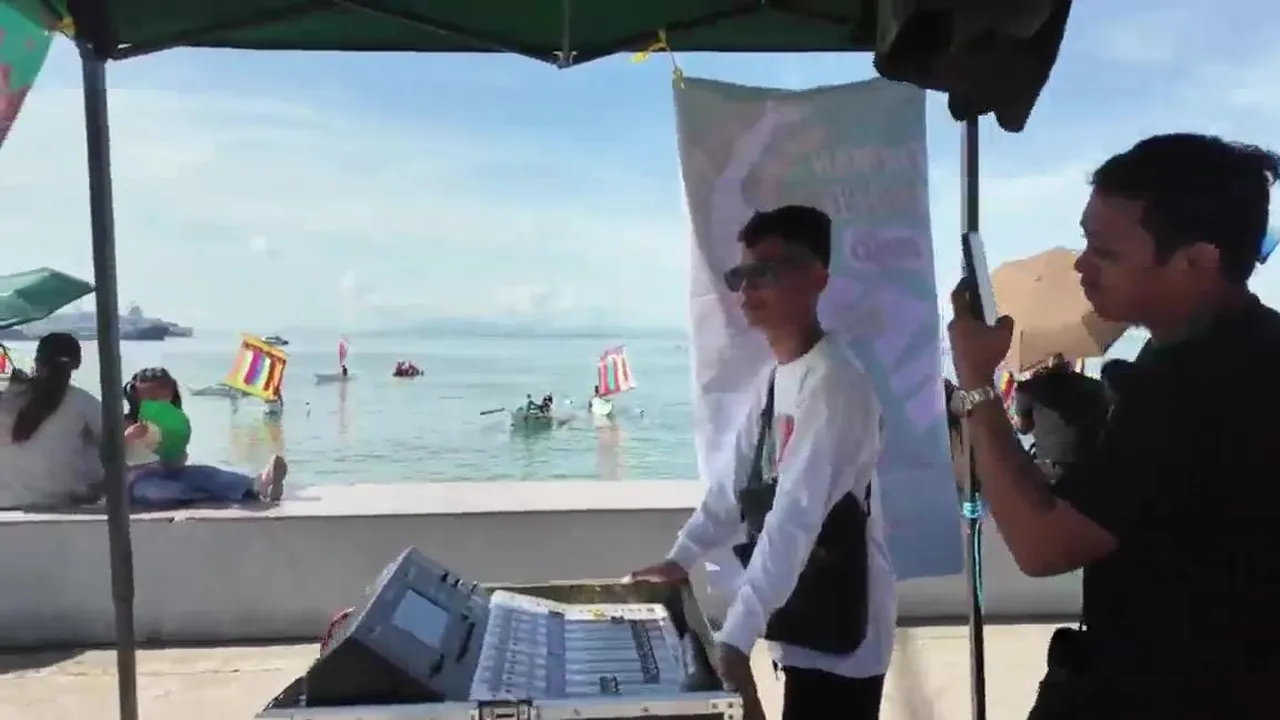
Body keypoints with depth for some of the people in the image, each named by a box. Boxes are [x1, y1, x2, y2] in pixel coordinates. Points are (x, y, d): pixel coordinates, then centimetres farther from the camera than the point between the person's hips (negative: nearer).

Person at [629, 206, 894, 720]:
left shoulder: (832, 383, -22)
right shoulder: (774, 379, 8)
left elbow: (794, 518, -29)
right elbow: (734, 481, 14)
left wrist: (735, 638, -33)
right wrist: (680, 559, 10)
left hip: (840, 630, -8)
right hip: (803, 621, 8)